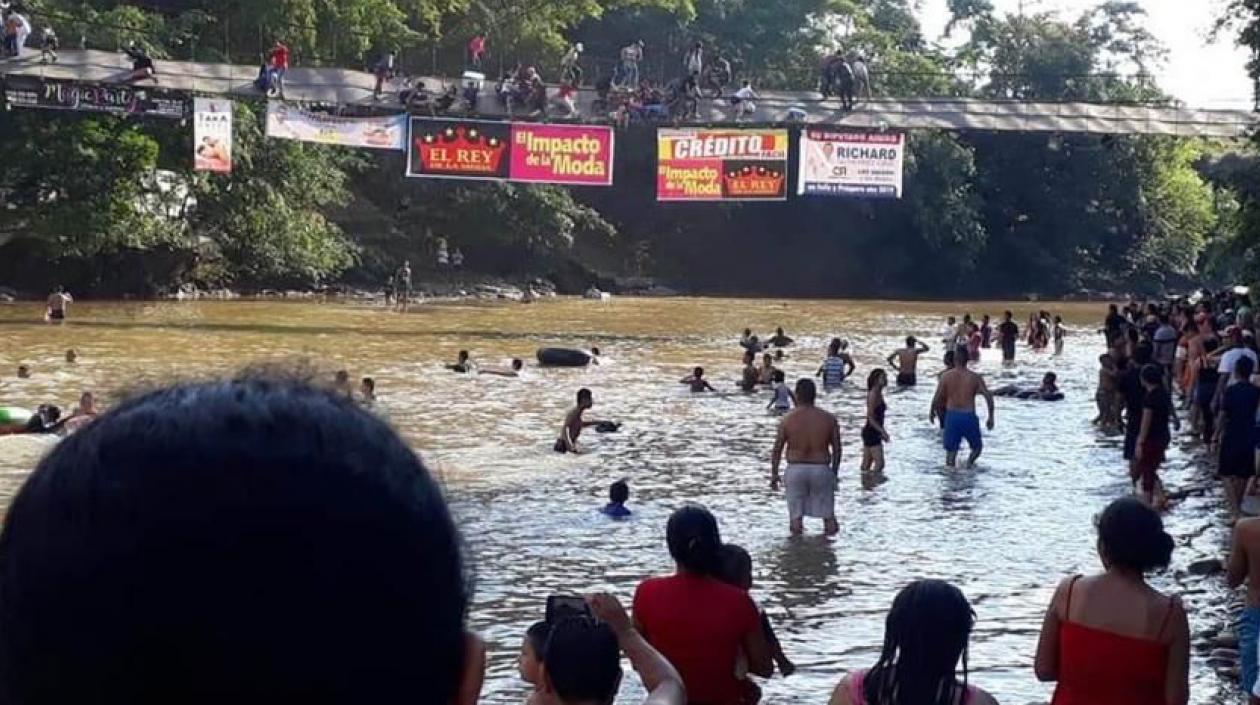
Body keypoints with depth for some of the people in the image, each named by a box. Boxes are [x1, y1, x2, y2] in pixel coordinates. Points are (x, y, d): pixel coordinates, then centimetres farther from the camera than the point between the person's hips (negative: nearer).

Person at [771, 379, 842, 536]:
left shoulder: (787, 420, -4)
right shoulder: (829, 419, -1)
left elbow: (777, 450, -1)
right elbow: (837, 449, 4)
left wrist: (774, 474, 10)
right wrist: (834, 472, 16)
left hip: (795, 470, 0)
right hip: (821, 470, 1)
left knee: (796, 516, 5)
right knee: (828, 514, 10)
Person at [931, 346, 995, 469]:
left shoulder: (946, 376, -3)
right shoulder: (975, 377, -2)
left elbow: (937, 399, -3)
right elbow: (988, 397, -8)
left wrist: (932, 412, 16)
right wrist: (991, 417, 1)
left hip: (952, 416, 0)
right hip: (969, 416, 0)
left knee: (951, 449, 10)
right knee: (977, 447, 20)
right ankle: (969, 463, -3)